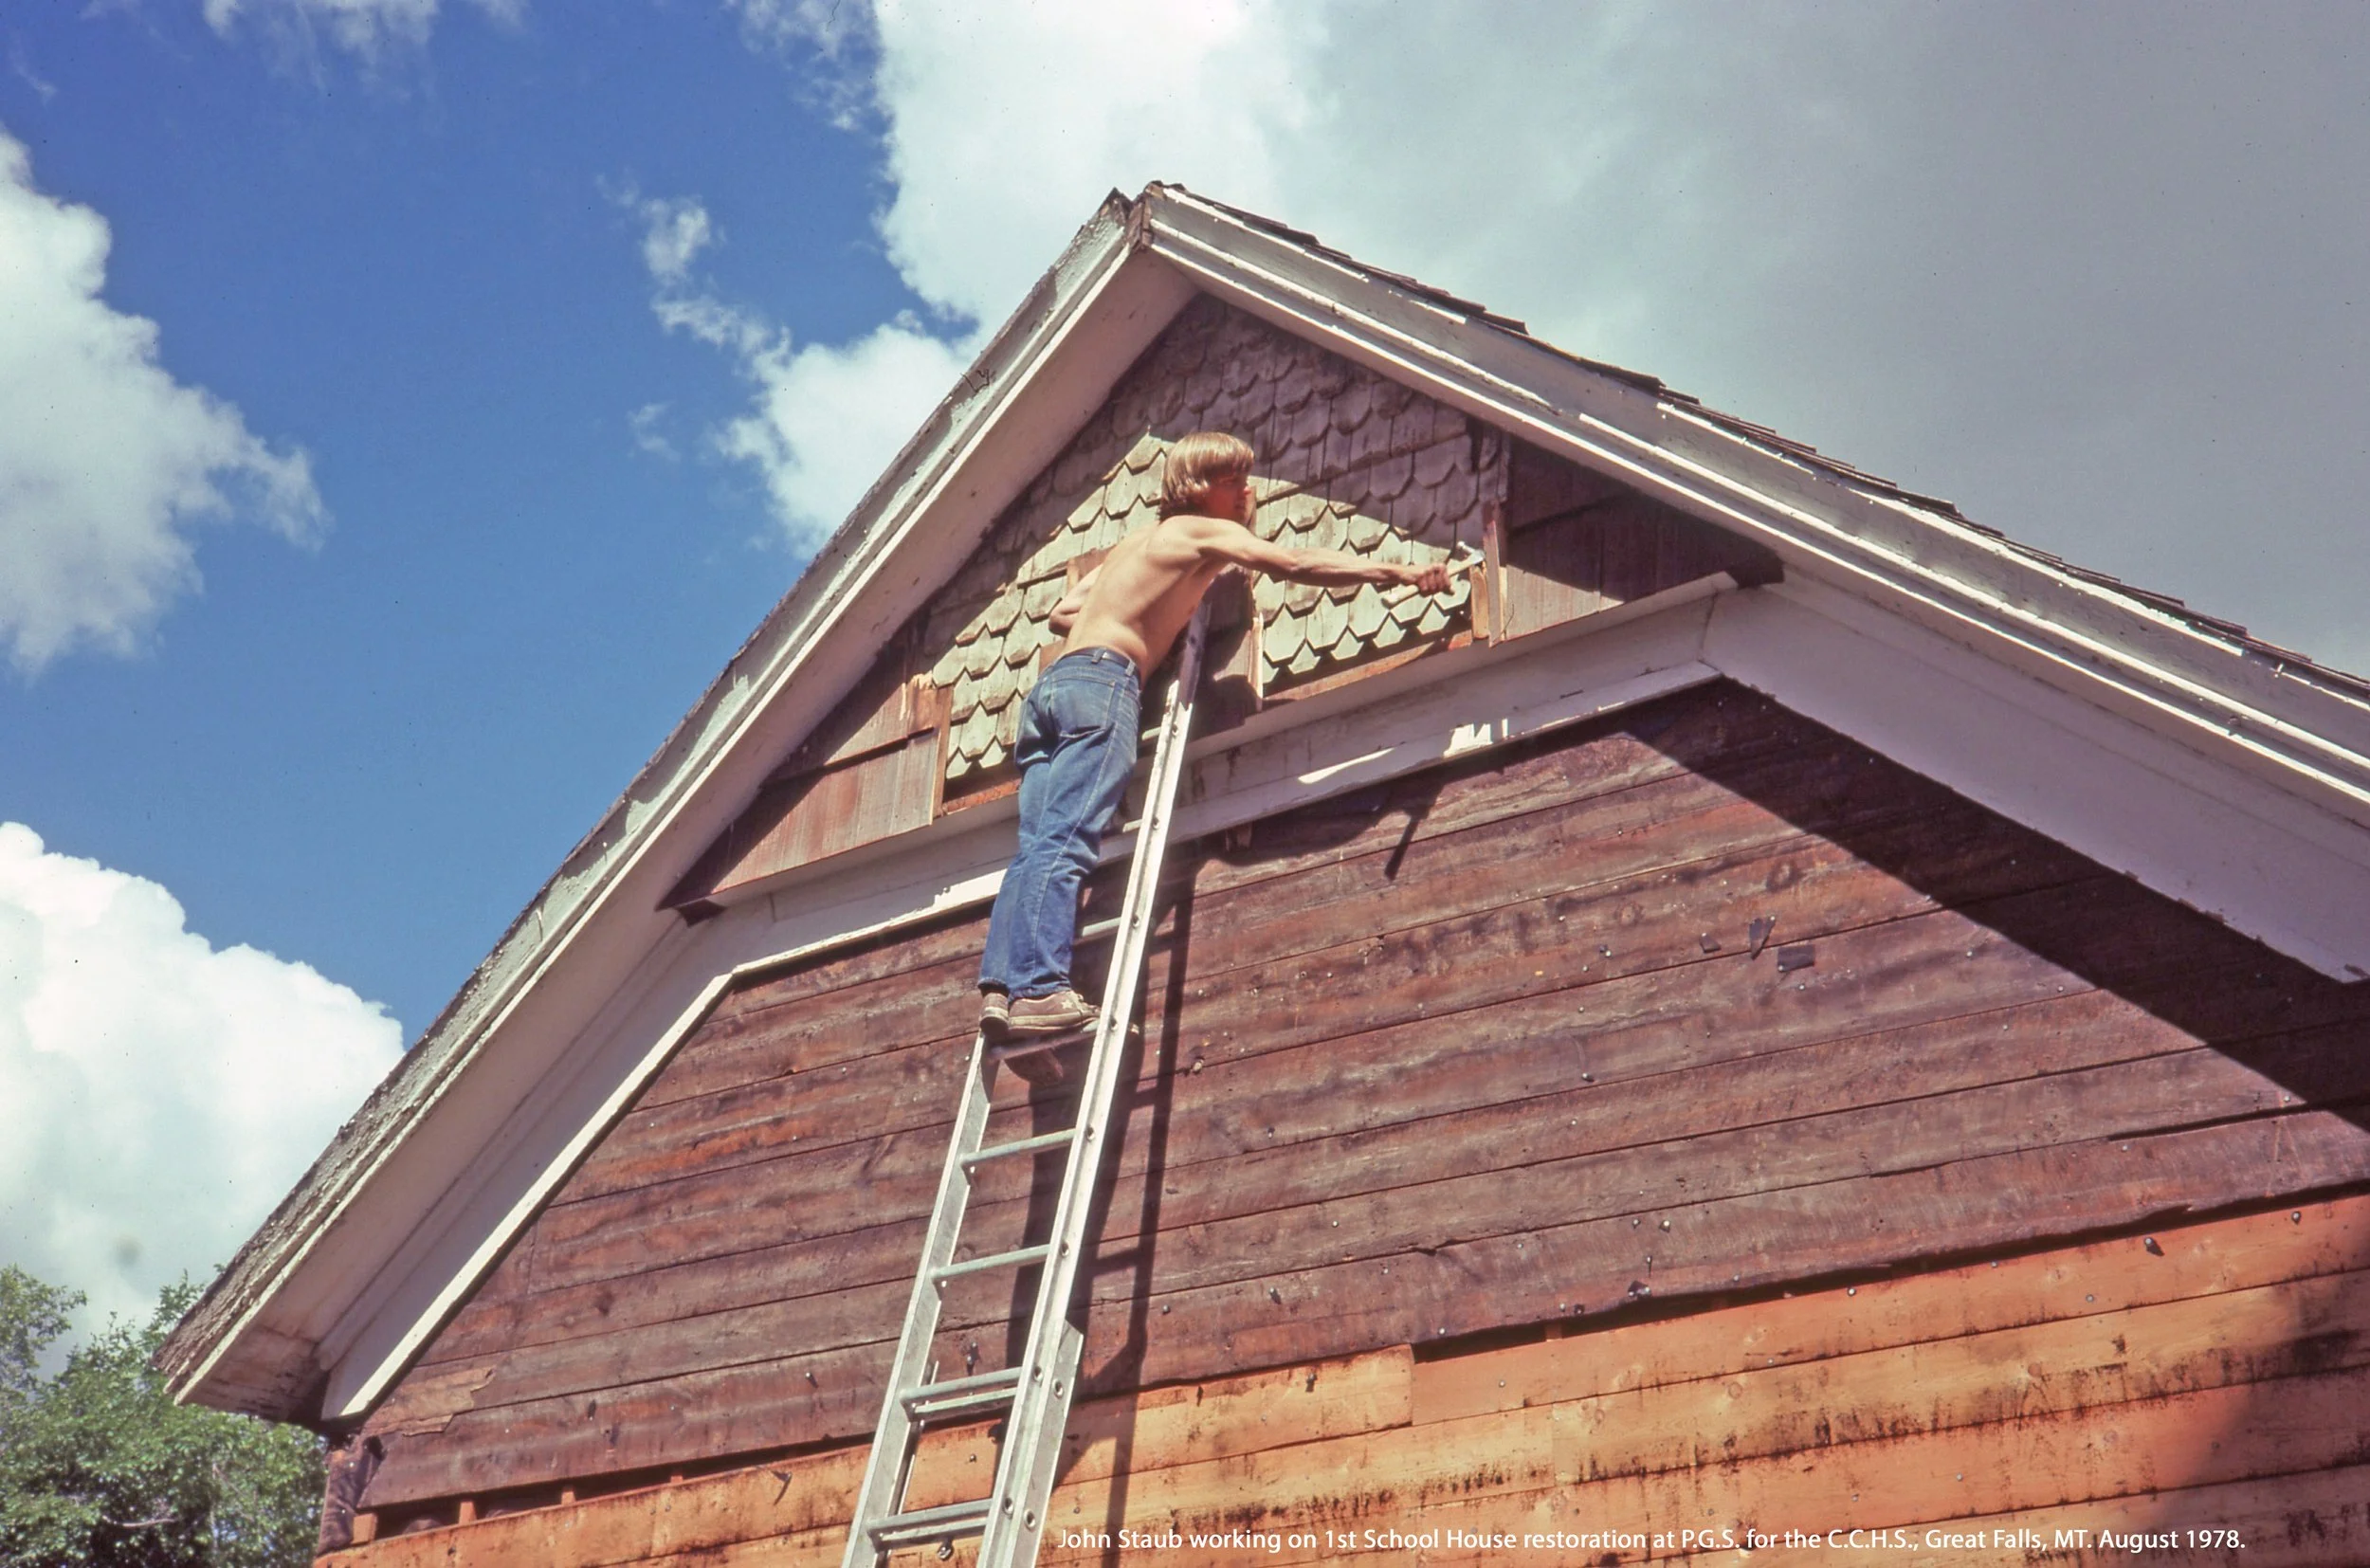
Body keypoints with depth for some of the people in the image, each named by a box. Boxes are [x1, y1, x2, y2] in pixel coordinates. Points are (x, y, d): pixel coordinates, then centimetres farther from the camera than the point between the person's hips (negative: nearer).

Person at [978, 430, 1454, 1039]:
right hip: (1101, 681, -8)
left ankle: (1001, 985, -15)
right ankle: (1038, 988, -28)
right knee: (1065, 843, -19)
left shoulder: (1132, 544, 30)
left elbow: (1061, 612, 32)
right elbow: (1295, 564, -4)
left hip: (1051, 685, 8)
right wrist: (1400, 572, -4)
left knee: (1036, 848, -4)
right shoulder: (1205, 532, 6)